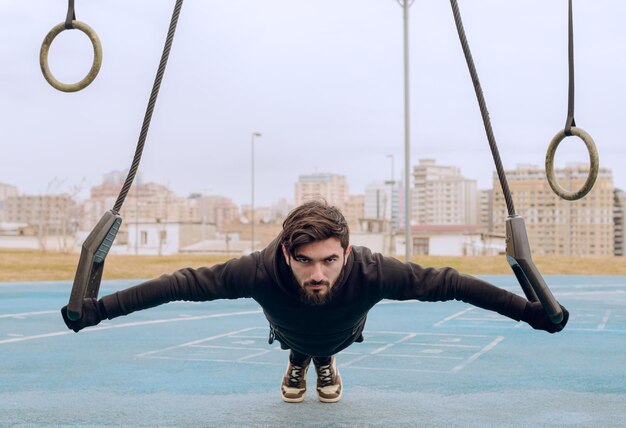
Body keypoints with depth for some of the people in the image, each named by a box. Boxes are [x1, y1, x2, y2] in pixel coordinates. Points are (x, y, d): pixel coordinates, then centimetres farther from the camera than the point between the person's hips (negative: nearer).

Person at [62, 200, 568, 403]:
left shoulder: (372, 271, -49)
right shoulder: (262, 269, -50)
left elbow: (446, 282, -40)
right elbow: (182, 283, -45)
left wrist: (530, 310, -36)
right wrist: (96, 310, -44)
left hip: (342, 333, 0)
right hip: (290, 332, 0)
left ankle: (327, 362, 55)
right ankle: (298, 363, 56)